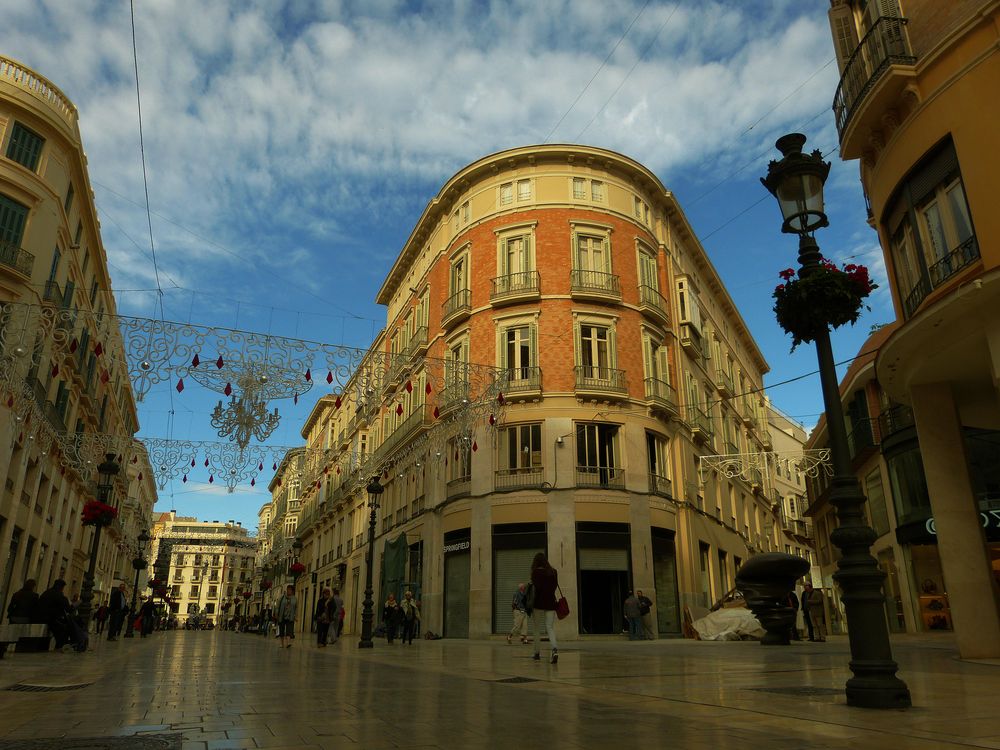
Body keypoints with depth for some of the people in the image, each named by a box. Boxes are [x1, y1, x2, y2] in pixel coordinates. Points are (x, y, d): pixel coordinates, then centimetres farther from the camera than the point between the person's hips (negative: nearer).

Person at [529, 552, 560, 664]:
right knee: (550, 628, 1)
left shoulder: (536, 572, -8)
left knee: (535, 628, 13)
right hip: (551, 603, 4)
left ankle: (537, 653, 17)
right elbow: (555, 586, 9)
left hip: (539, 603, -3)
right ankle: (555, 649, -24)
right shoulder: (553, 572, 7)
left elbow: (537, 587, -19)